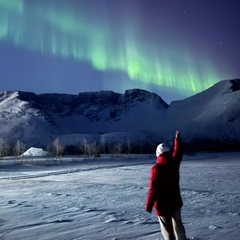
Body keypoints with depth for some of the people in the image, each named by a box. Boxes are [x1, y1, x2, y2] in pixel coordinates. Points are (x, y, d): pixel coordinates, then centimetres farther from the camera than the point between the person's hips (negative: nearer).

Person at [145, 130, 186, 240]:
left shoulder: (156, 168, -22)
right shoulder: (174, 163, -7)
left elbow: (153, 189, -22)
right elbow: (178, 151, 14)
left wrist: (148, 206, -13)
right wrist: (177, 137, 28)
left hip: (162, 205, -5)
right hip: (175, 202, 6)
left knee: (167, 229, 6)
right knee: (178, 225, 23)